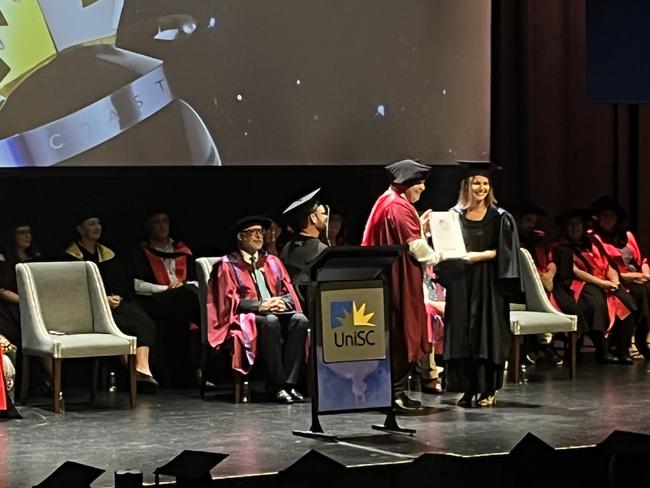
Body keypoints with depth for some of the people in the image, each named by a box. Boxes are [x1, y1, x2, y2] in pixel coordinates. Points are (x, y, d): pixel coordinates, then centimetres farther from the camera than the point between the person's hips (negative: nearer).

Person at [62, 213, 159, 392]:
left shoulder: (108, 254, 26)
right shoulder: (71, 255, 8)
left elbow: (124, 283, 20)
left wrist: (119, 297, -5)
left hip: (118, 302, 5)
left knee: (143, 321, -26)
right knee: (120, 323, -35)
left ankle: (143, 369, -43)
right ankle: (133, 371, -38)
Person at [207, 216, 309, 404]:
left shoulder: (272, 262, 22)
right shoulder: (228, 265, 7)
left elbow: (289, 292, 14)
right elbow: (230, 301, -4)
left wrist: (282, 302, -10)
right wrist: (260, 306, -18)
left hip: (278, 312, 5)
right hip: (245, 318, -4)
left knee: (300, 319, -29)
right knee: (270, 322, -38)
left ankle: (290, 383, -34)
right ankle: (278, 386, -38)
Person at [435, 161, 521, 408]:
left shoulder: (500, 218, 1)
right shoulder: (454, 215, 9)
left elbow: (504, 252, -3)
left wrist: (481, 255, -16)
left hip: (488, 283, -3)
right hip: (460, 282, 3)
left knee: (486, 332, -3)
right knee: (461, 333, 1)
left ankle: (487, 389, 4)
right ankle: (468, 388, 7)